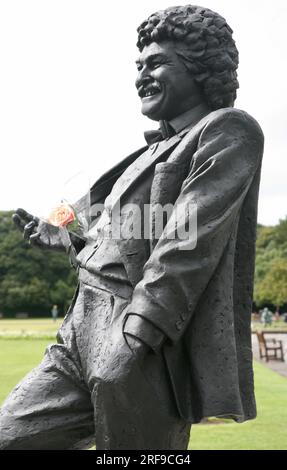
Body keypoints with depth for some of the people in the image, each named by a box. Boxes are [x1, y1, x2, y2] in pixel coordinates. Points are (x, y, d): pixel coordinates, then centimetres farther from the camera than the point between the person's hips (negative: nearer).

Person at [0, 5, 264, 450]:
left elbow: (189, 245, -16)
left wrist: (135, 335, -22)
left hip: (142, 347, -8)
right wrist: (62, 237, 28)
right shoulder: (155, 149, 23)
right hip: (79, 333, 9)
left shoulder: (229, 131, -4)